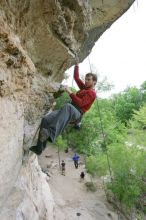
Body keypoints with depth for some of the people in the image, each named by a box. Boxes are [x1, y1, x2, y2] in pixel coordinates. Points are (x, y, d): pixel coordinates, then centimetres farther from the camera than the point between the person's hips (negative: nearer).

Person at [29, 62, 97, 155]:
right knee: (46, 119, -16)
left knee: (68, 106, -46)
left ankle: (51, 133, -62)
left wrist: (70, 92, -15)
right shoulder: (84, 88, 28)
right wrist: (77, 64, 33)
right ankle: (39, 148, -17)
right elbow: (76, 77, 33)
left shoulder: (92, 93, 1)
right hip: (68, 110, 8)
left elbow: (80, 103, -15)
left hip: (77, 113, -8)